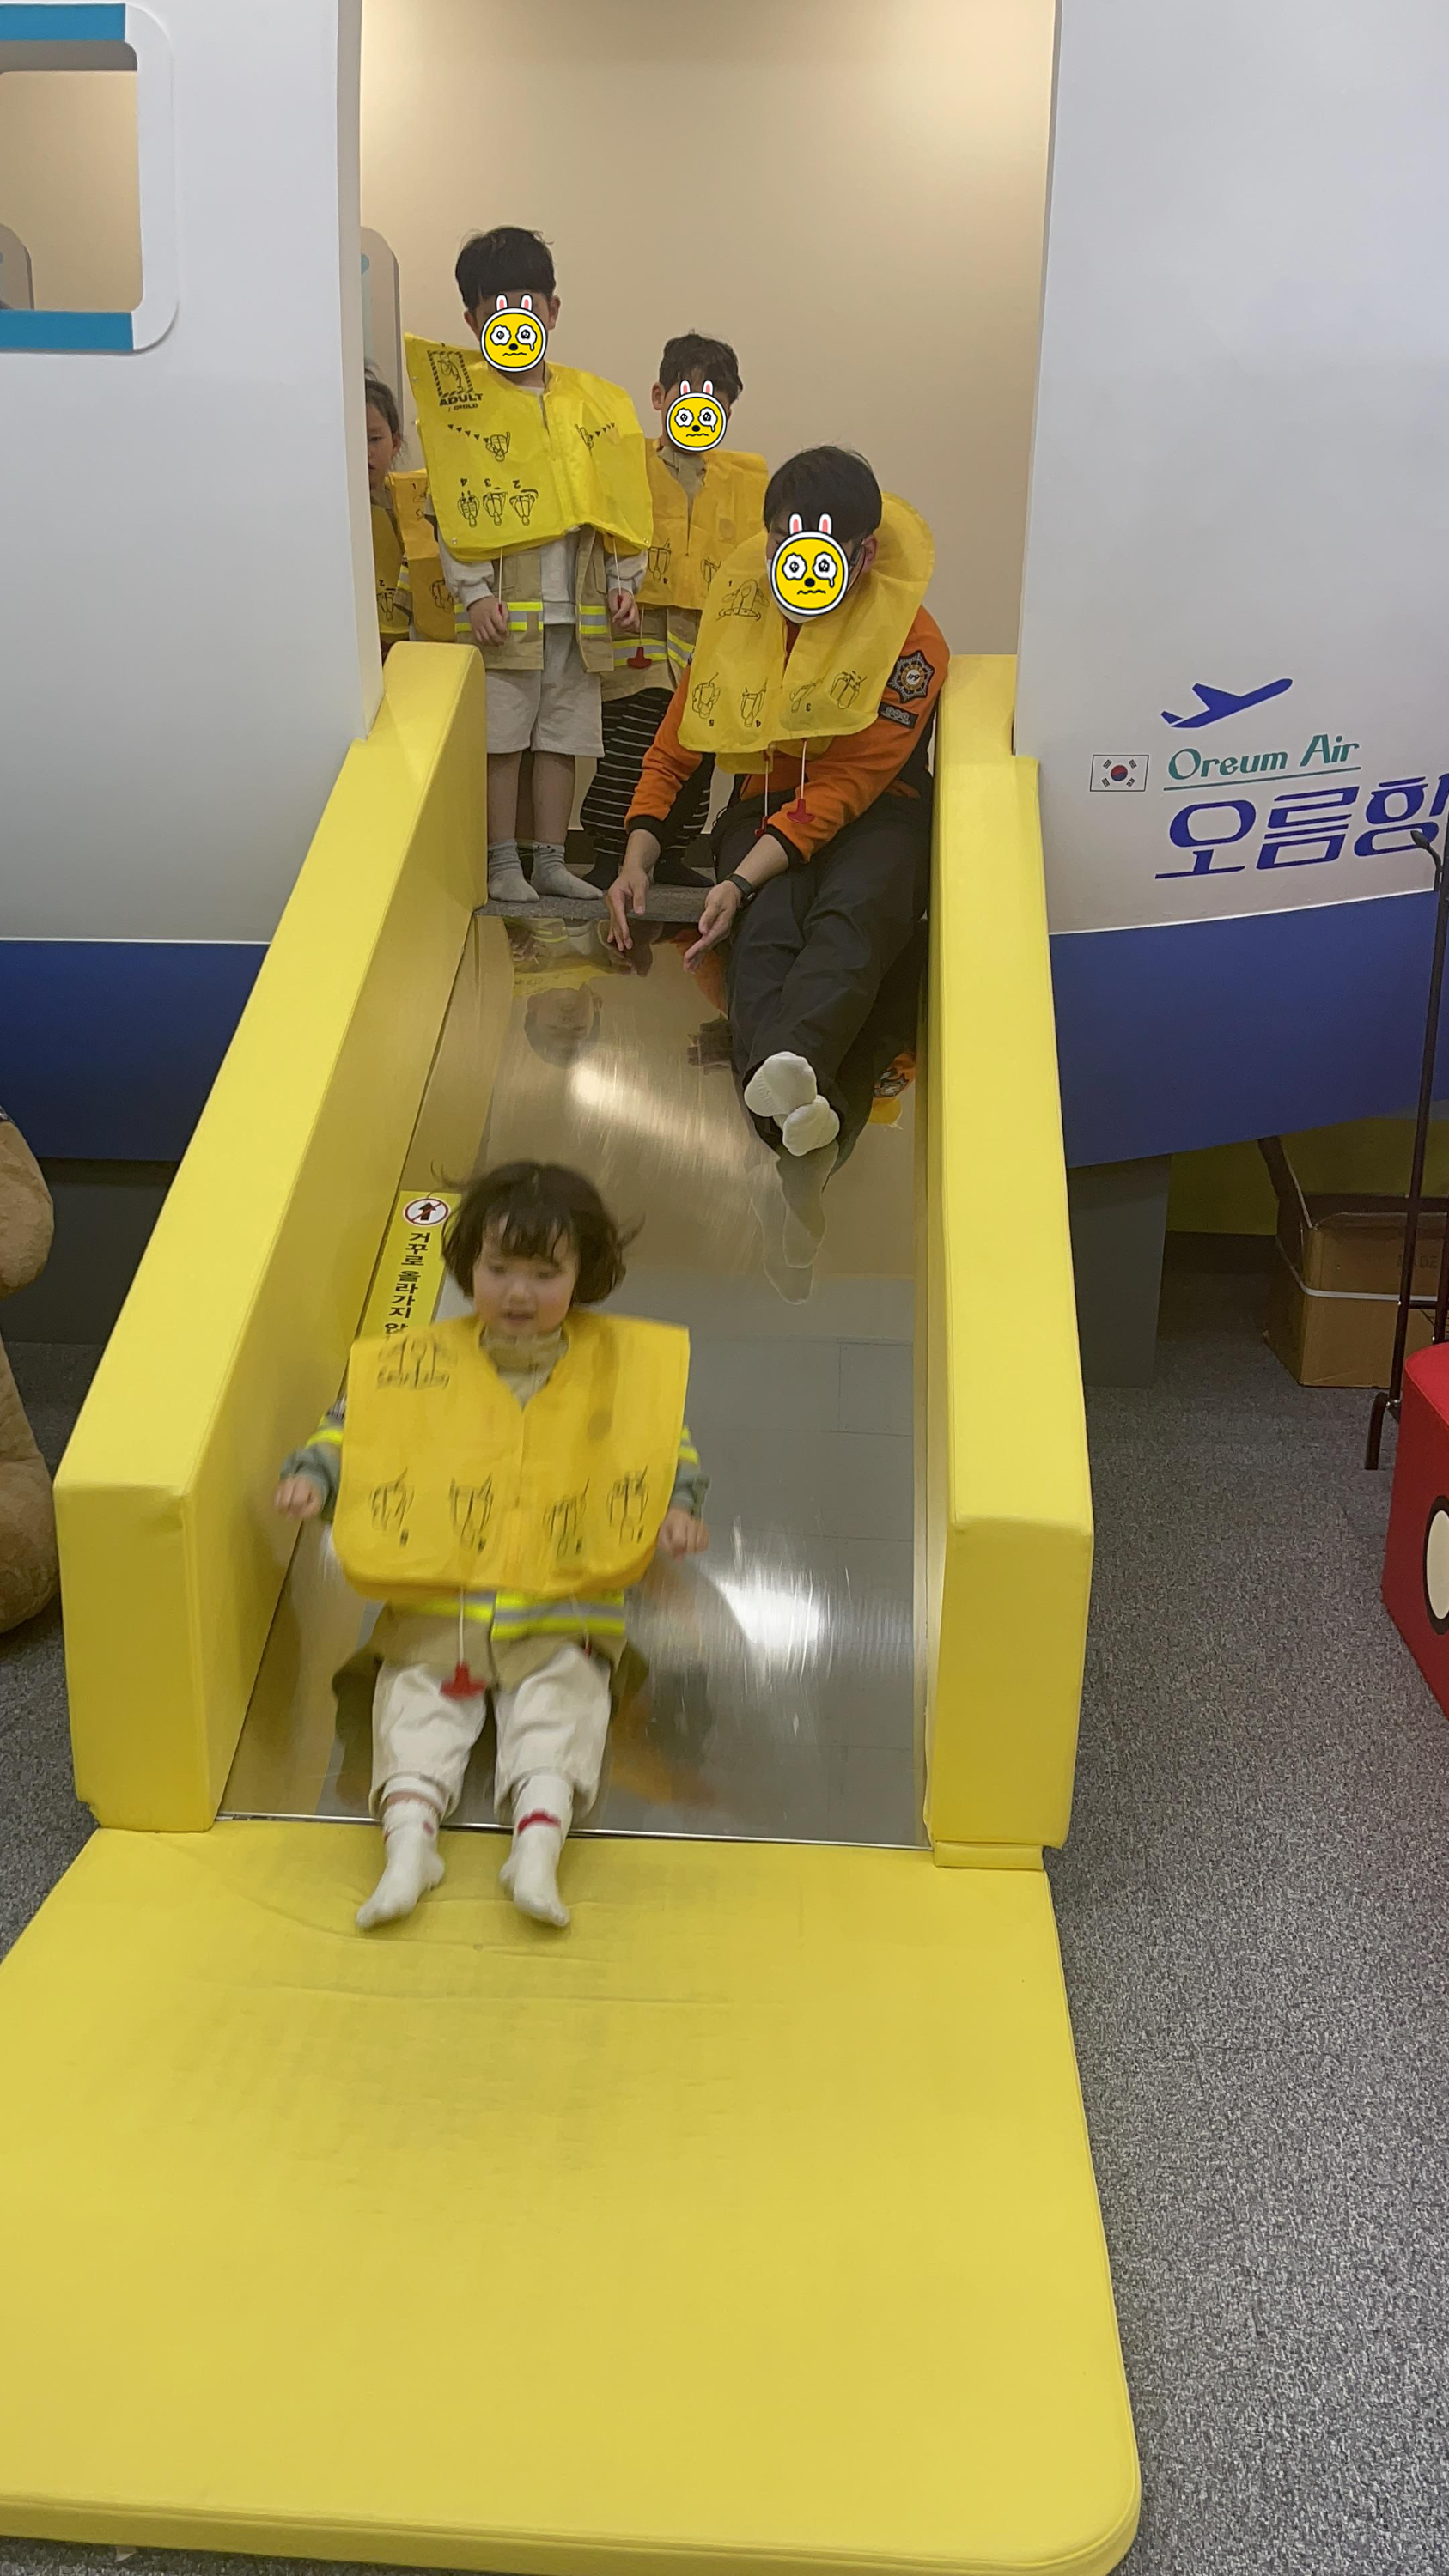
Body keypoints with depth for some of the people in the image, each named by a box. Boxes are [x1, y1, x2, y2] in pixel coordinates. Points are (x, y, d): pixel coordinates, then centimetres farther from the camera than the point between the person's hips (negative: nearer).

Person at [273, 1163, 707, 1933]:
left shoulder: (622, 1368, 7)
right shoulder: (416, 1366, 6)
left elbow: (671, 1446, 11)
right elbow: (350, 1427, 12)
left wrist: (677, 1507, -7)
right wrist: (310, 1474, -6)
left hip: (562, 1617, -1)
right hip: (432, 1613, 1)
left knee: (559, 1708, -20)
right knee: (416, 1704, -16)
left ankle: (537, 1845, -28)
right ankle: (408, 1840, -25)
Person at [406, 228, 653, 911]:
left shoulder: (593, 401, 11)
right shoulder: (462, 399, 0)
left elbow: (620, 501, 12)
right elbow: (451, 509, -5)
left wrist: (624, 583, 2)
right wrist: (474, 593, -14)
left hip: (580, 608, 4)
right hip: (503, 604, -3)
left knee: (562, 736, 7)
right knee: (501, 735, -2)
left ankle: (551, 861, 15)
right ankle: (503, 864, 7)